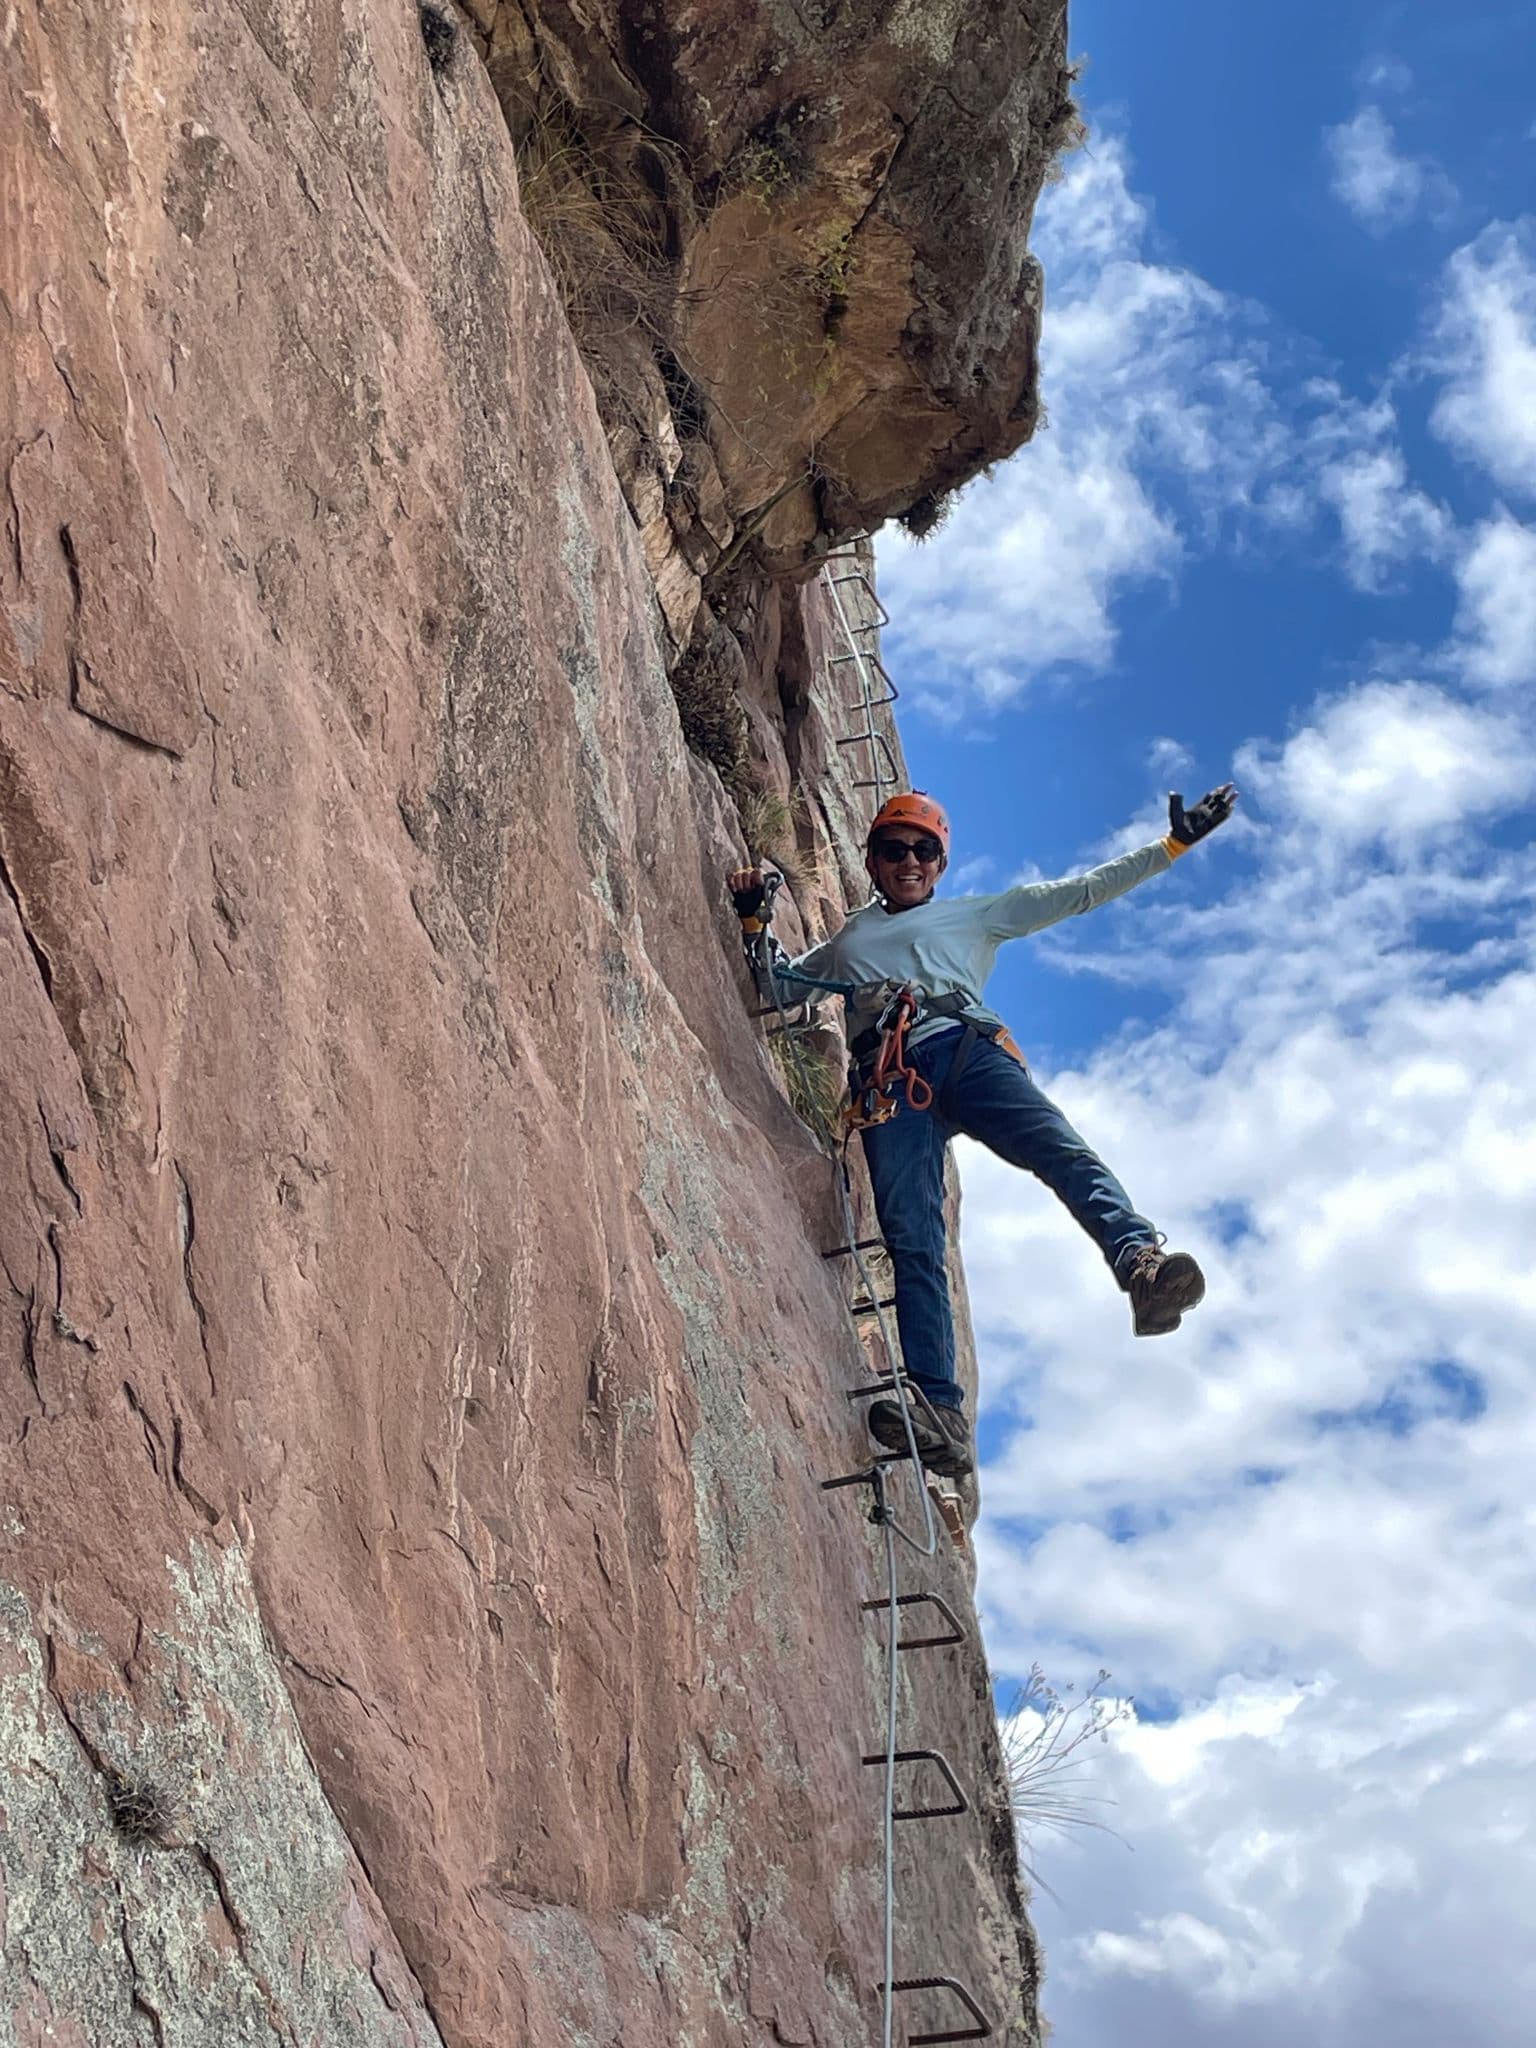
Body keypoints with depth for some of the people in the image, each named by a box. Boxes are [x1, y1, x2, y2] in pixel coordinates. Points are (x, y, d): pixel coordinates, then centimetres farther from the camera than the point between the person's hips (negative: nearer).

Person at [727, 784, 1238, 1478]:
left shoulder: (978, 915, 32)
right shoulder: (846, 942, 40)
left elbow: (1083, 890, 28)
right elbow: (778, 985, 44)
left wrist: (1174, 842, 23)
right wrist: (754, 919, 29)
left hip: (965, 1049, -1)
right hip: (887, 1079, 1)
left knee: (1061, 1149, -32)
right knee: (910, 1241, -20)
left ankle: (1143, 1265, -55)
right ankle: (939, 1412, -34)